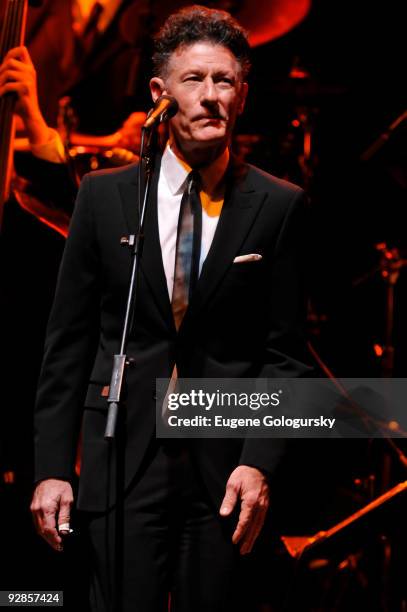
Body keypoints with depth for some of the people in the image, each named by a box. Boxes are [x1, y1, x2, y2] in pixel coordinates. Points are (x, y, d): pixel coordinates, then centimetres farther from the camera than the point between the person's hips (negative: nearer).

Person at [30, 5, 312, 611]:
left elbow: (285, 353, 2)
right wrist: (51, 467, 0)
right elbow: (67, 343, 5)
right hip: (122, 464, 0)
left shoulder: (279, 206, 2)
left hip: (226, 472, 0)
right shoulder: (104, 196, 5)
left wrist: (259, 462, -9)